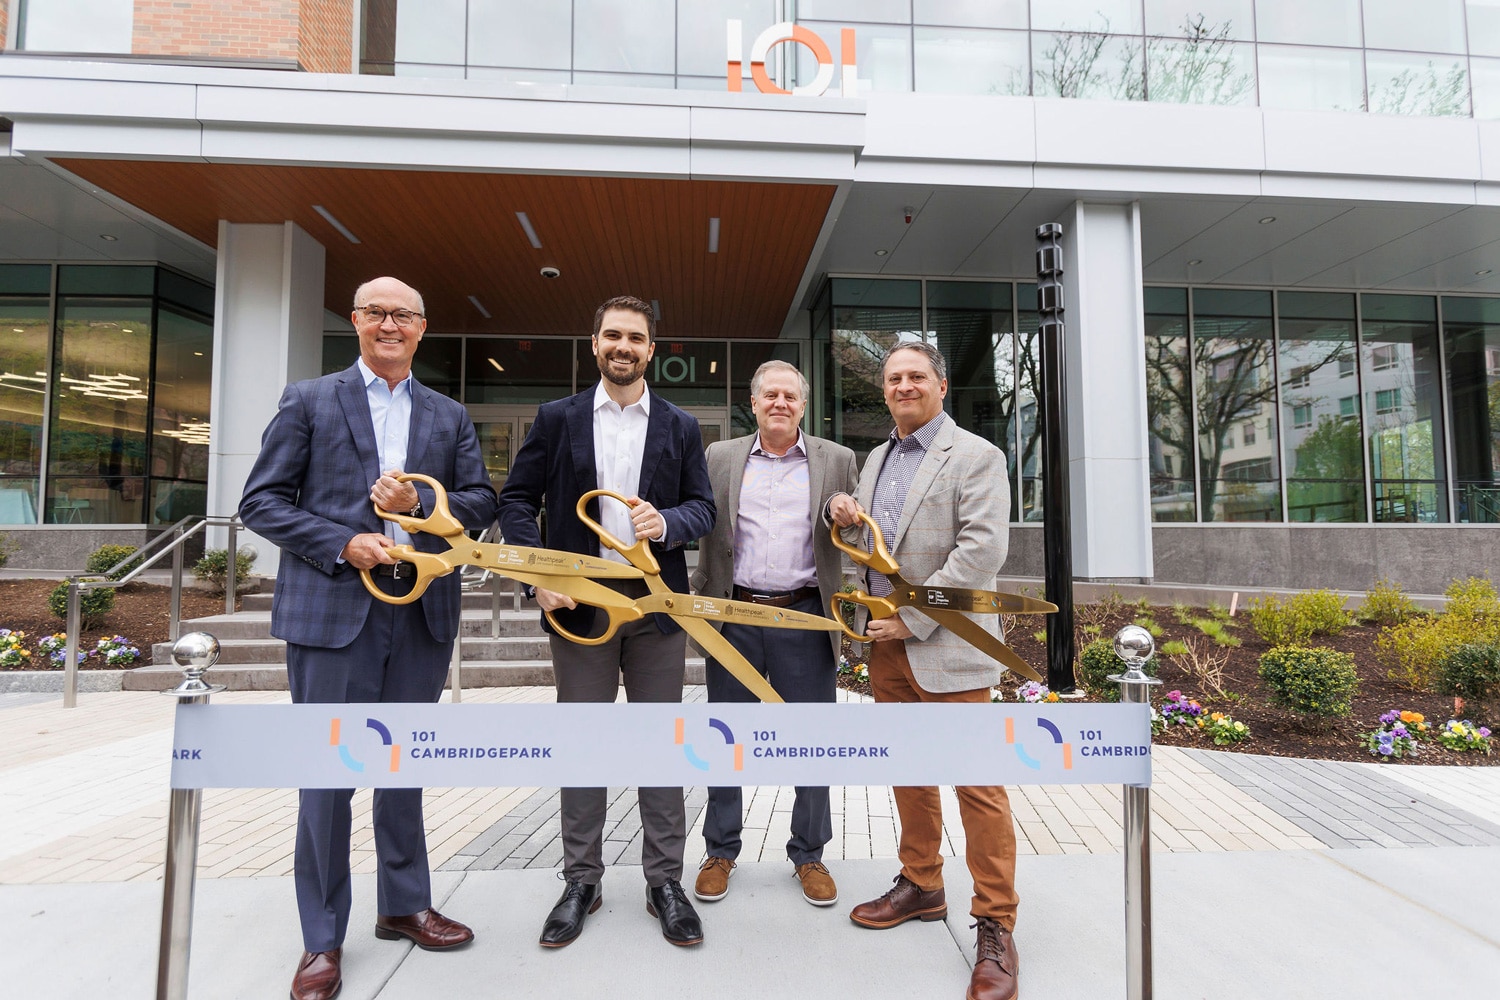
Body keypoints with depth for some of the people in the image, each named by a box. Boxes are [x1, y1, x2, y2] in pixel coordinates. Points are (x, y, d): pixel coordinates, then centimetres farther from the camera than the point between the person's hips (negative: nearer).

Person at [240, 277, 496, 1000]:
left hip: (422, 612, 3)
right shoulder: (308, 400, 5)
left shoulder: (449, 417, 12)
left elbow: (482, 503, 8)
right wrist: (343, 545, -14)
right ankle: (322, 939, 21)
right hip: (332, 608, -3)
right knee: (328, 774, 4)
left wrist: (420, 502, -11)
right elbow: (261, 502, -1)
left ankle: (404, 904, 32)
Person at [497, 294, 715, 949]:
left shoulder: (680, 427, 8)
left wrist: (667, 522, -16)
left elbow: (703, 507, 6)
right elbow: (517, 498, 5)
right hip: (578, 601, 0)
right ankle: (581, 882, 25)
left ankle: (664, 881, 21)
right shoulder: (557, 418, 7)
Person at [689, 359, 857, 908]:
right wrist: (698, 600, -2)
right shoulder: (720, 457, 8)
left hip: (804, 616, 0)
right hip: (733, 616, 1)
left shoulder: (837, 461, 7)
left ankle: (809, 855, 26)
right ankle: (720, 852, 28)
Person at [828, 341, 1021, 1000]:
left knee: (976, 784, -2)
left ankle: (995, 926, 11)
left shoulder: (975, 457, -6)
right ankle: (921, 886, 34)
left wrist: (913, 618, -18)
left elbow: (982, 550, -17)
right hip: (886, 646, 7)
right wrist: (842, 518, 2)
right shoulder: (875, 459, 16)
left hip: (946, 648, -7)